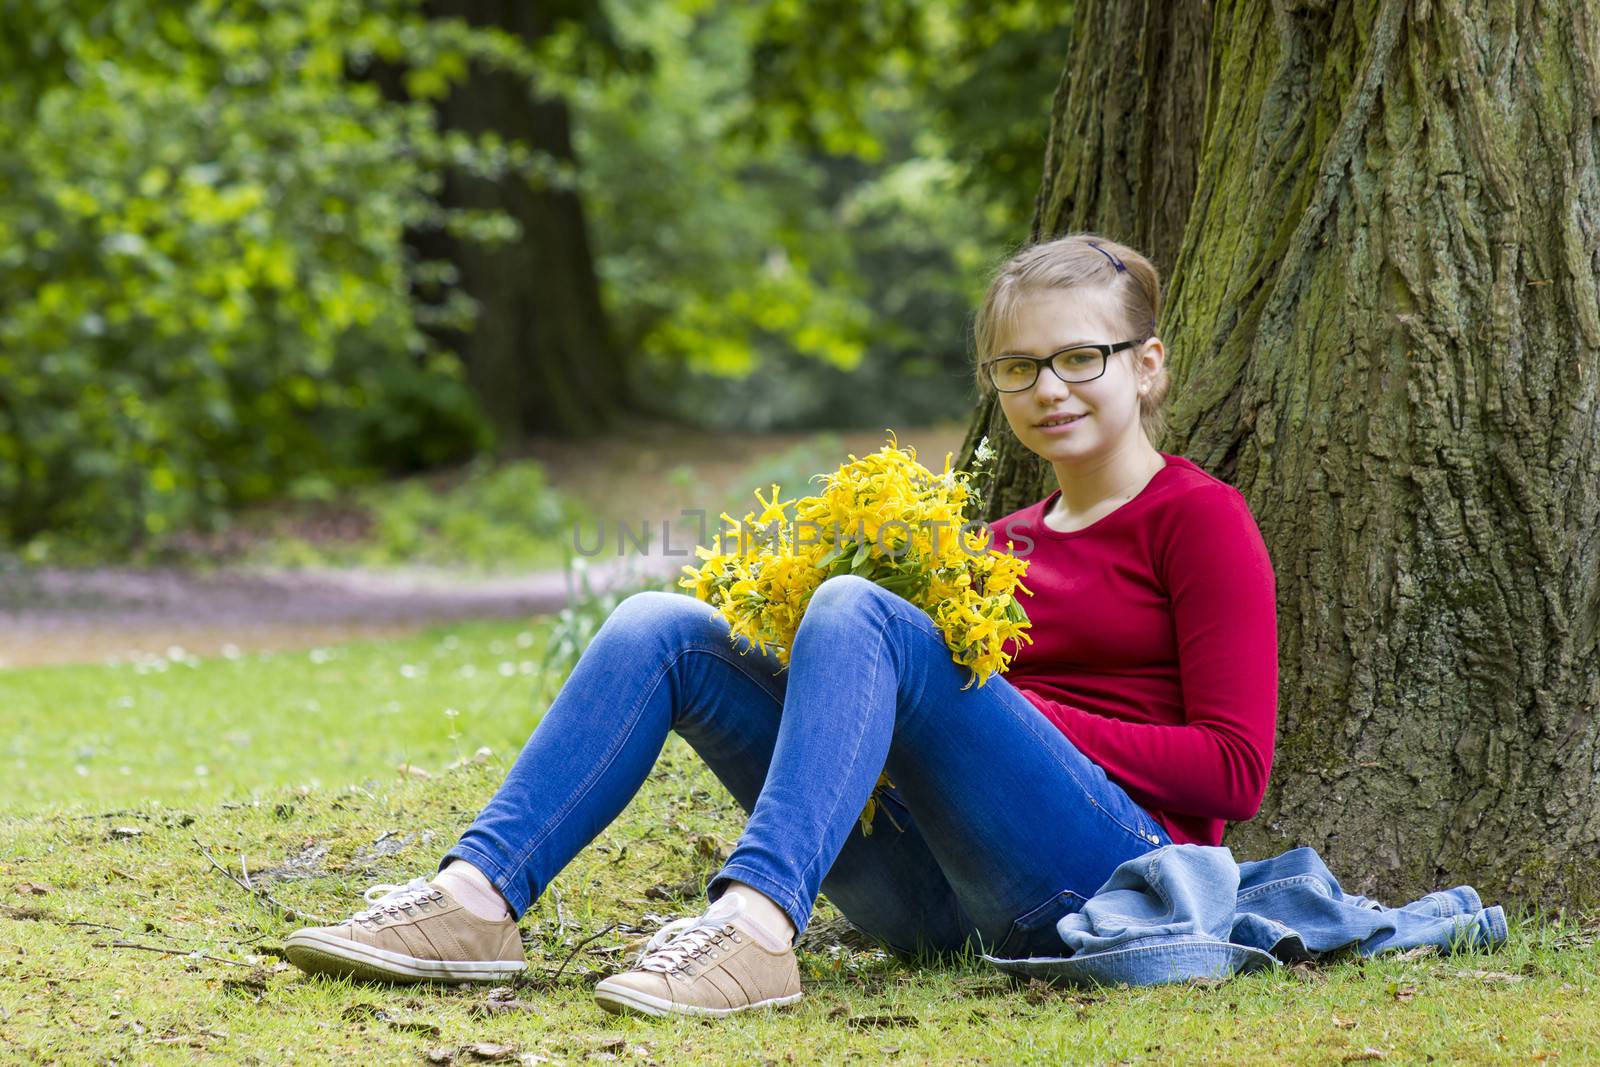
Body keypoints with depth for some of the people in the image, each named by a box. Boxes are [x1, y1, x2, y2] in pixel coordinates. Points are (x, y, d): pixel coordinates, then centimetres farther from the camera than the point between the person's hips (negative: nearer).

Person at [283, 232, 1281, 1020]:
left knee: (856, 609, -27)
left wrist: (1030, 714, -9)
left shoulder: (1198, 518, 5)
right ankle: (475, 897, -22)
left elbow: (1235, 767, -5)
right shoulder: (1003, 542, 24)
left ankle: (757, 924, -46)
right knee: (662, 627, -5)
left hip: (1111, 872, -6)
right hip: (932, 898, 6)